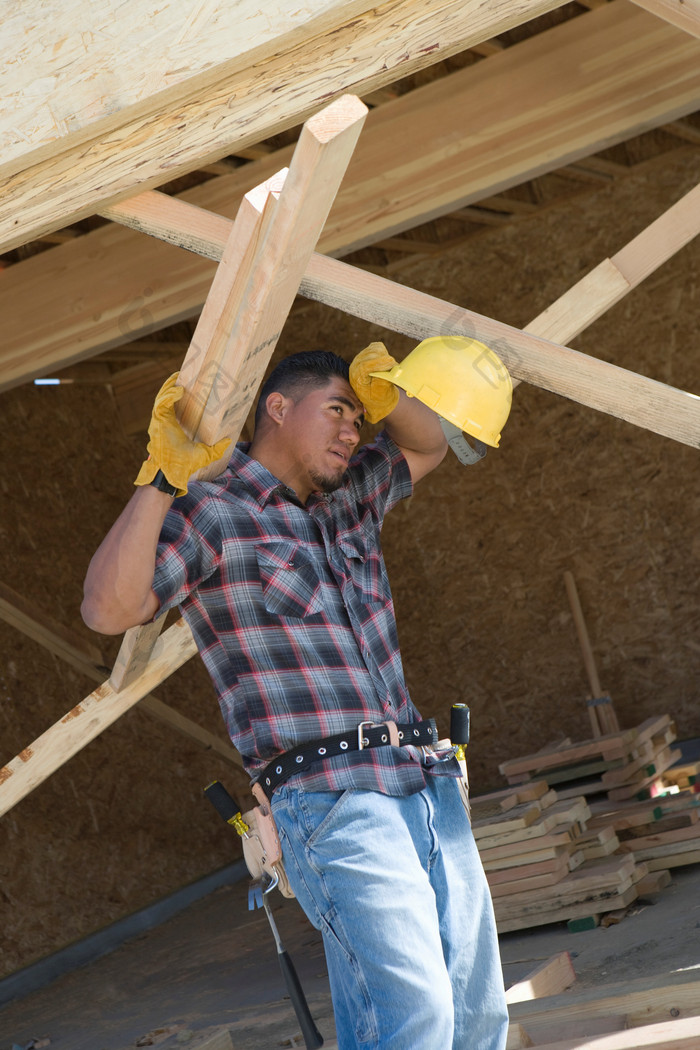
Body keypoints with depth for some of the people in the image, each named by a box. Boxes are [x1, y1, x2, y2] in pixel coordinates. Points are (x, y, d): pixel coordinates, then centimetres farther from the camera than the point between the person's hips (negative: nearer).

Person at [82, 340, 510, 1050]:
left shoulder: (346, 499, 20)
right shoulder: (208, 513, -2)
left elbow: (427, 446, 34)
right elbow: (108, 610, -16)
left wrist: (385, 394, 12)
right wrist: (162, 478, -23)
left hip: (426, 780, 8)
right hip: (332, 798, -8)